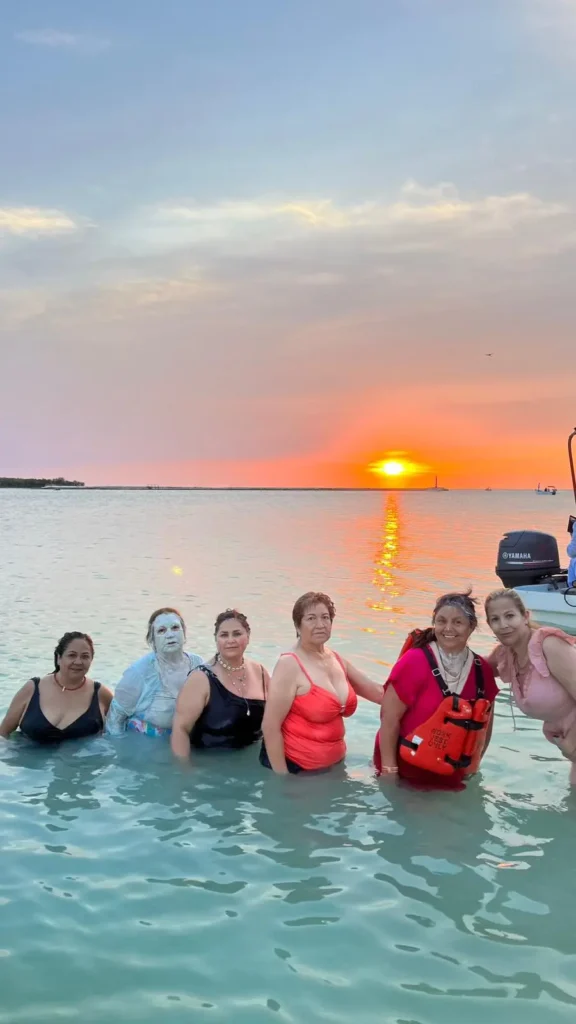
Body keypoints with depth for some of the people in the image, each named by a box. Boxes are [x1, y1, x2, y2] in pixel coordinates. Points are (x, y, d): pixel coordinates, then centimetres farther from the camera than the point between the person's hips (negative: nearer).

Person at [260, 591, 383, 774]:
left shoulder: (336, 660, 5)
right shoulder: (290, 665, -18)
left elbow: (378, 692, 15)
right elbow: (270, 727, -21)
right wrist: (282, 777, -21)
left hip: (333, 764, 7)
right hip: (294, 766, -7)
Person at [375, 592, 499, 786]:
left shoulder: (482, 670, -2)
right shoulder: (414, 661, -17)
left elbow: (484, 724, 11)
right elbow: (389, 719, -16)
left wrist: (472, 766, 11)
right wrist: (389, 771, -15)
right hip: (405, 772, -4)